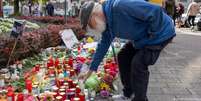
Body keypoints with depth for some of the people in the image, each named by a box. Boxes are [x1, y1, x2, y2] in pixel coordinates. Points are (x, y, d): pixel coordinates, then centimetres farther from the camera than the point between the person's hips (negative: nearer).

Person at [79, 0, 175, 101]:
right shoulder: (107, 22, -3)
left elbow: (156, 11, -36)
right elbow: (103, 45, 7)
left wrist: (152, 34, -21)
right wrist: (90, 70, 10)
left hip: (160, 33, -9)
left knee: (138, 64, -16)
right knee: (123, 57, 11)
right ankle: (127, 93, 25)